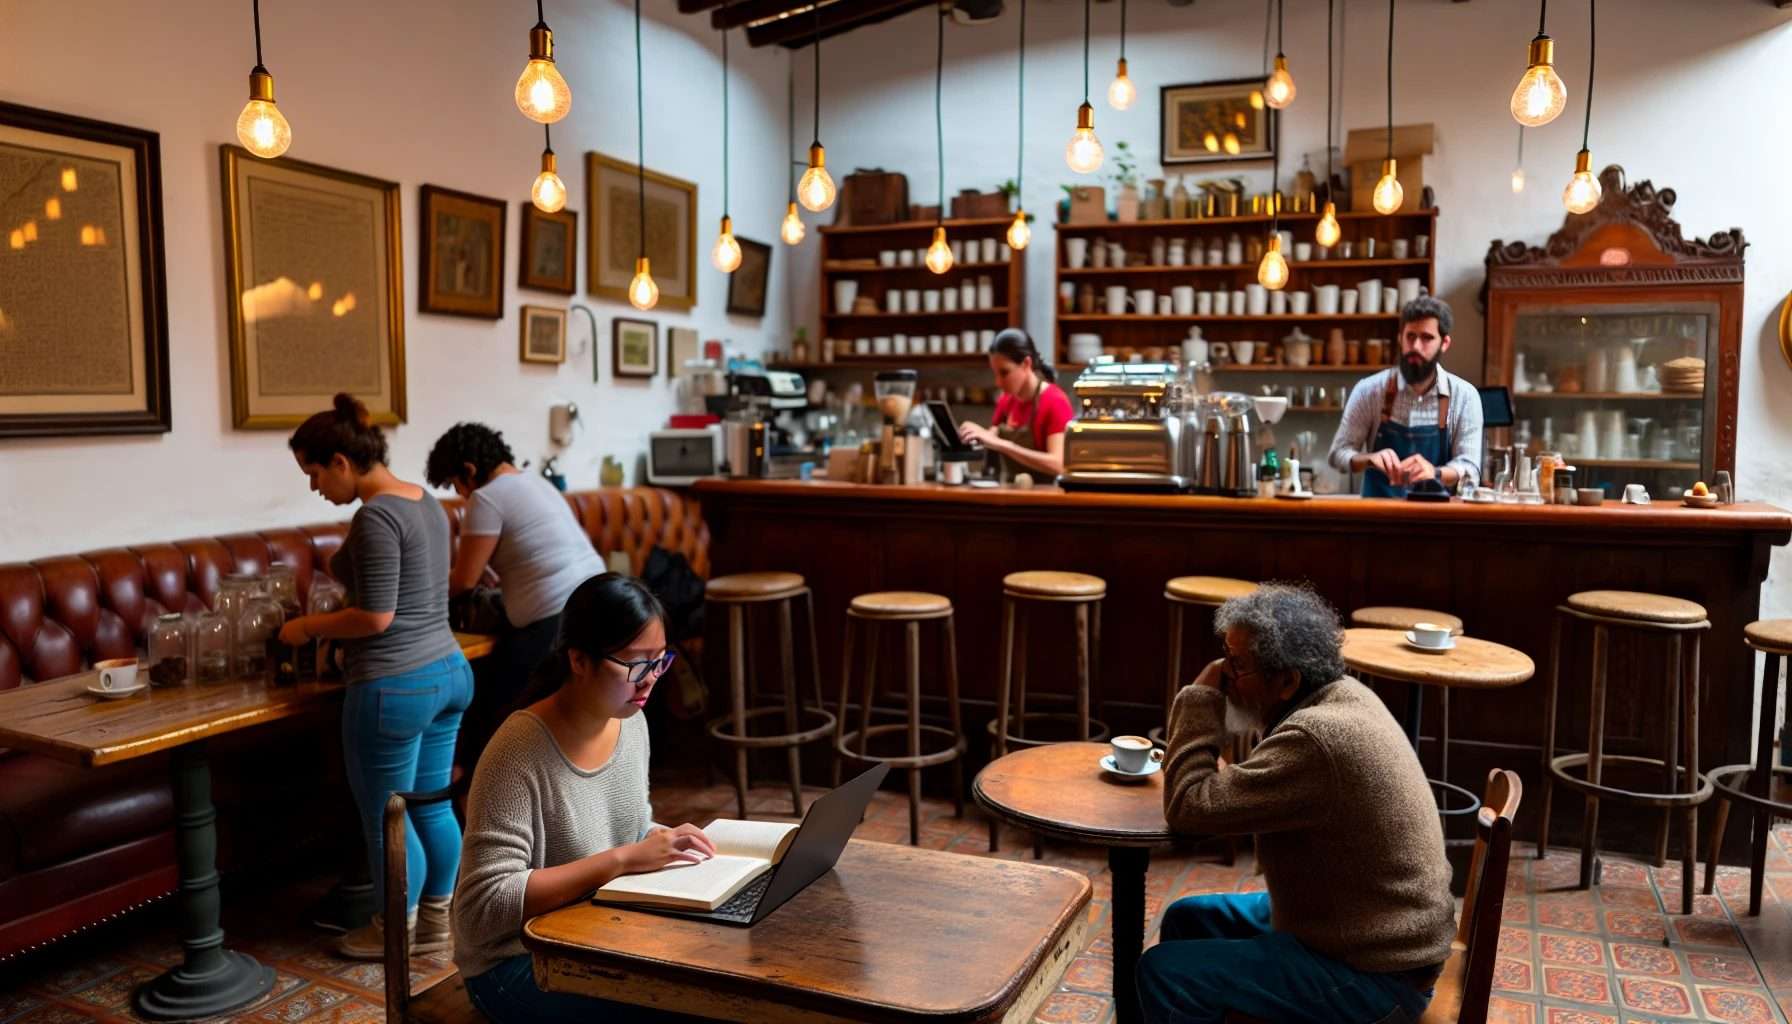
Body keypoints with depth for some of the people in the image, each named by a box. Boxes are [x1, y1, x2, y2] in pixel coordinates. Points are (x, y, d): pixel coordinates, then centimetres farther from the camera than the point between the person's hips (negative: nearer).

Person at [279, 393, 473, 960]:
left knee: (385, 818, 8)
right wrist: (334, 618, 16)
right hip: (448, 672, 9)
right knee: (431, 806, 18)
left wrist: (308, 627, -5)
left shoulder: (376, 516, -18)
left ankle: (397, 931, 23)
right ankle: (437, 919, 30)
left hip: (394, 685, -9)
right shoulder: (426, 501, 10)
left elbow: (377, 616, -20)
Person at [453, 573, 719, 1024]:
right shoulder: (520, 751, -23)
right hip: (518, 961, -6)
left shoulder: (631, 721, -1)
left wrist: (665, 842, -8)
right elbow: (484, 906, -26)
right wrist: (621, 859, -29)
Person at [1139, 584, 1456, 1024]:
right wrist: (1225, 774, -8)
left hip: (1373, 973, -10)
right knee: (1185, 918, 15)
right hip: (1373, 932, 10)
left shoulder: (1316, 738, -31)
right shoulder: (1343, 695, 0)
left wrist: (1200, 698, -19)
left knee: (1165, 972, -14)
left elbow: (1191, 808, -27)